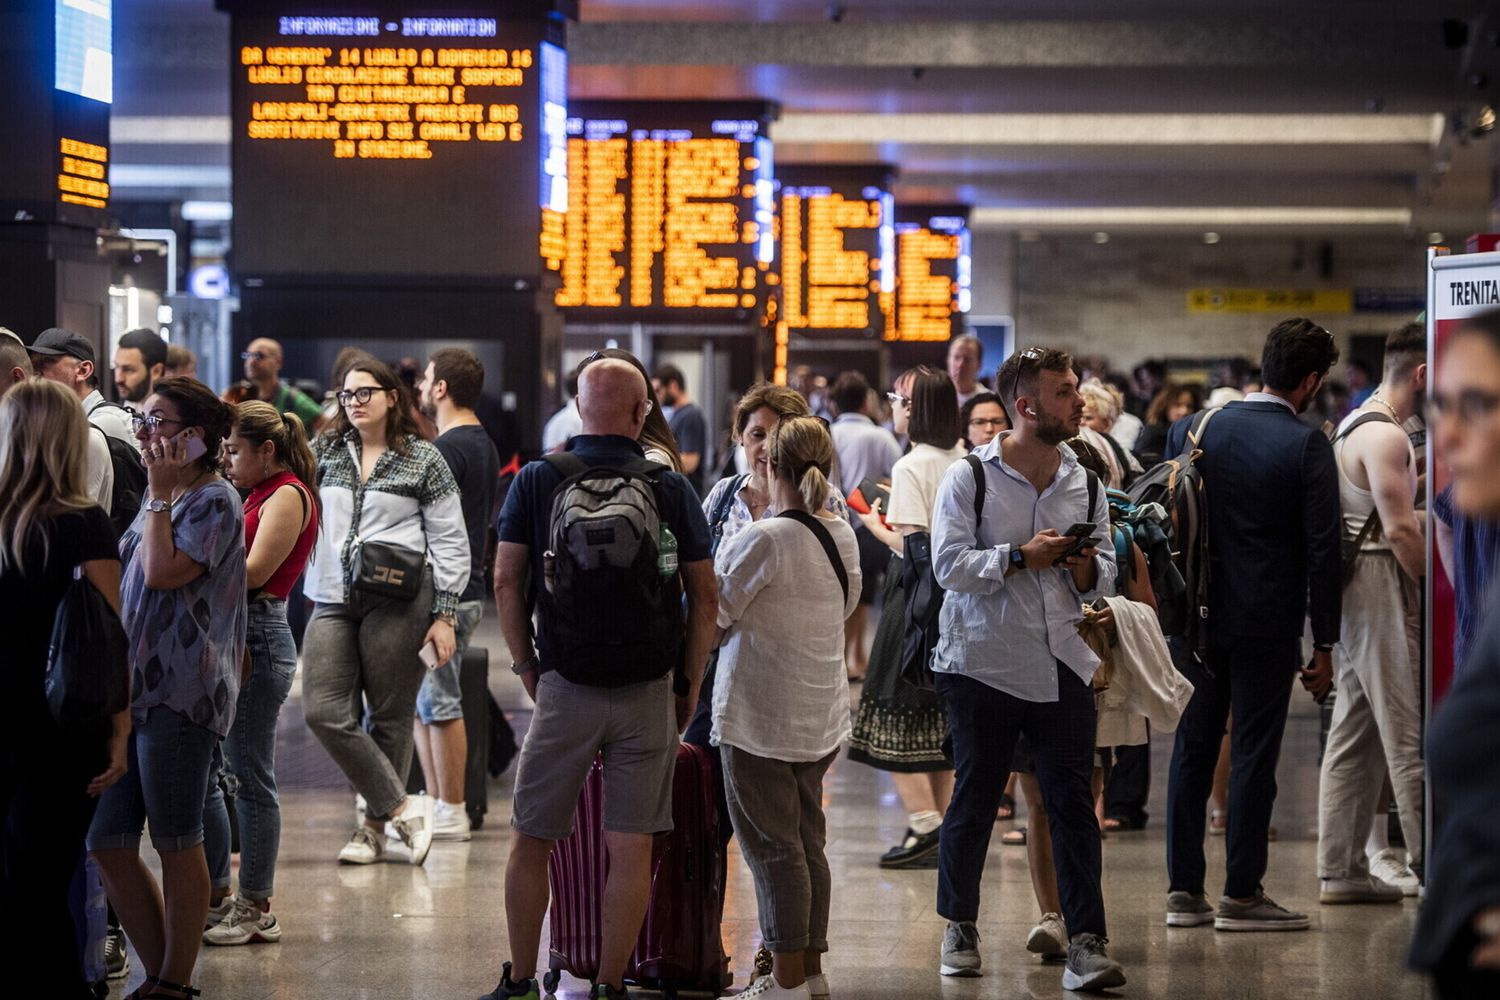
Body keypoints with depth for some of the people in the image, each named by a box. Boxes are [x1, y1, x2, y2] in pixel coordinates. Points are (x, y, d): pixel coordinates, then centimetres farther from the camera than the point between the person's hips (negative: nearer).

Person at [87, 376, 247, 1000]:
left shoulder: (214, 499, -7)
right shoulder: (161, 498, 19)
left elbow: (162, 572, -20)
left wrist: (159, 492, -12)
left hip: (181, 692, -9)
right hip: (133, 687, 9)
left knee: (176, 842, -1)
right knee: (108, 842, 6)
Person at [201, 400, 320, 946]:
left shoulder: (288, 495, -7)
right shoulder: (257, 496, 21)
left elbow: (253, 571, -16)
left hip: (258, 638, -10)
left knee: (250, 777, -5)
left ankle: (256, 909, 2)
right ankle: (216, 895, 19)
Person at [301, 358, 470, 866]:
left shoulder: (423, 460, 2)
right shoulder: (327, 452, 13)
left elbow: (451, 543, 2)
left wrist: (445, 615, -3)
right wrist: (312, 593, 9)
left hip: (397, 601, -4)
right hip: (333, 601, 4)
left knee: (390, 718, 0)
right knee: (324, 712, -8)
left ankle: (375, 826, 11)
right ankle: (403, 806, -1)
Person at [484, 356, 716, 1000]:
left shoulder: (537, 481, 0)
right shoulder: (671, 489, -1)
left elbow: (506, 581, -2)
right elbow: (705, 596, 0)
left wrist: (526, 665, 9)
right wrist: (690, 683, 10)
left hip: (565, 686, 0)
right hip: (649, 692, 0)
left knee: (531, 842, 11)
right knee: (631, 848, 4)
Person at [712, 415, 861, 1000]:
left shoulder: (765, 539, -19)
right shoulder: (842, 536, 4)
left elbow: (712, 616, -14)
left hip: (761, 716, -7)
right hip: (822, 715, 7)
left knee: (772, 847, -1)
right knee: (808, 845, 14)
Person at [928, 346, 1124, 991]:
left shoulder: (1085, 483, 9)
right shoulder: (969, 478, -3)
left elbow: (1104, 578, 13)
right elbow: (949, 564, -12)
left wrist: (1088, 570, -8)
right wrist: (1020, 557, -17)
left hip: (1062, 665, 3)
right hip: (982, 663, -3)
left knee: (1072, 802, -4)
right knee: (974, 801, 7)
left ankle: (1086, 943, -6)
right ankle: (959, 926, 25)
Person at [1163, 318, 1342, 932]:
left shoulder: (1191, 431, 5)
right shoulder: (1306, 445, -10)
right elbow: (1322, 548, -11)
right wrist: (1324, 643, -5)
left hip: (1197, 619, 5)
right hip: (1267, 622, -5)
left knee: (1192, 749, 10)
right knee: (1254, 753, 0)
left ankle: (1183, 890, 13)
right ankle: (1242, 895, 2)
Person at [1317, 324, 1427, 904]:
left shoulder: (1354, 426, 18)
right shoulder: (1384, 435, -14)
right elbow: (1401, 530, -20)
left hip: (1352, 592, 10)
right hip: (1380, 588, -10)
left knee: (1356, 735, 10)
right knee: (1410, 732, -8)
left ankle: (1342, 870, 12)